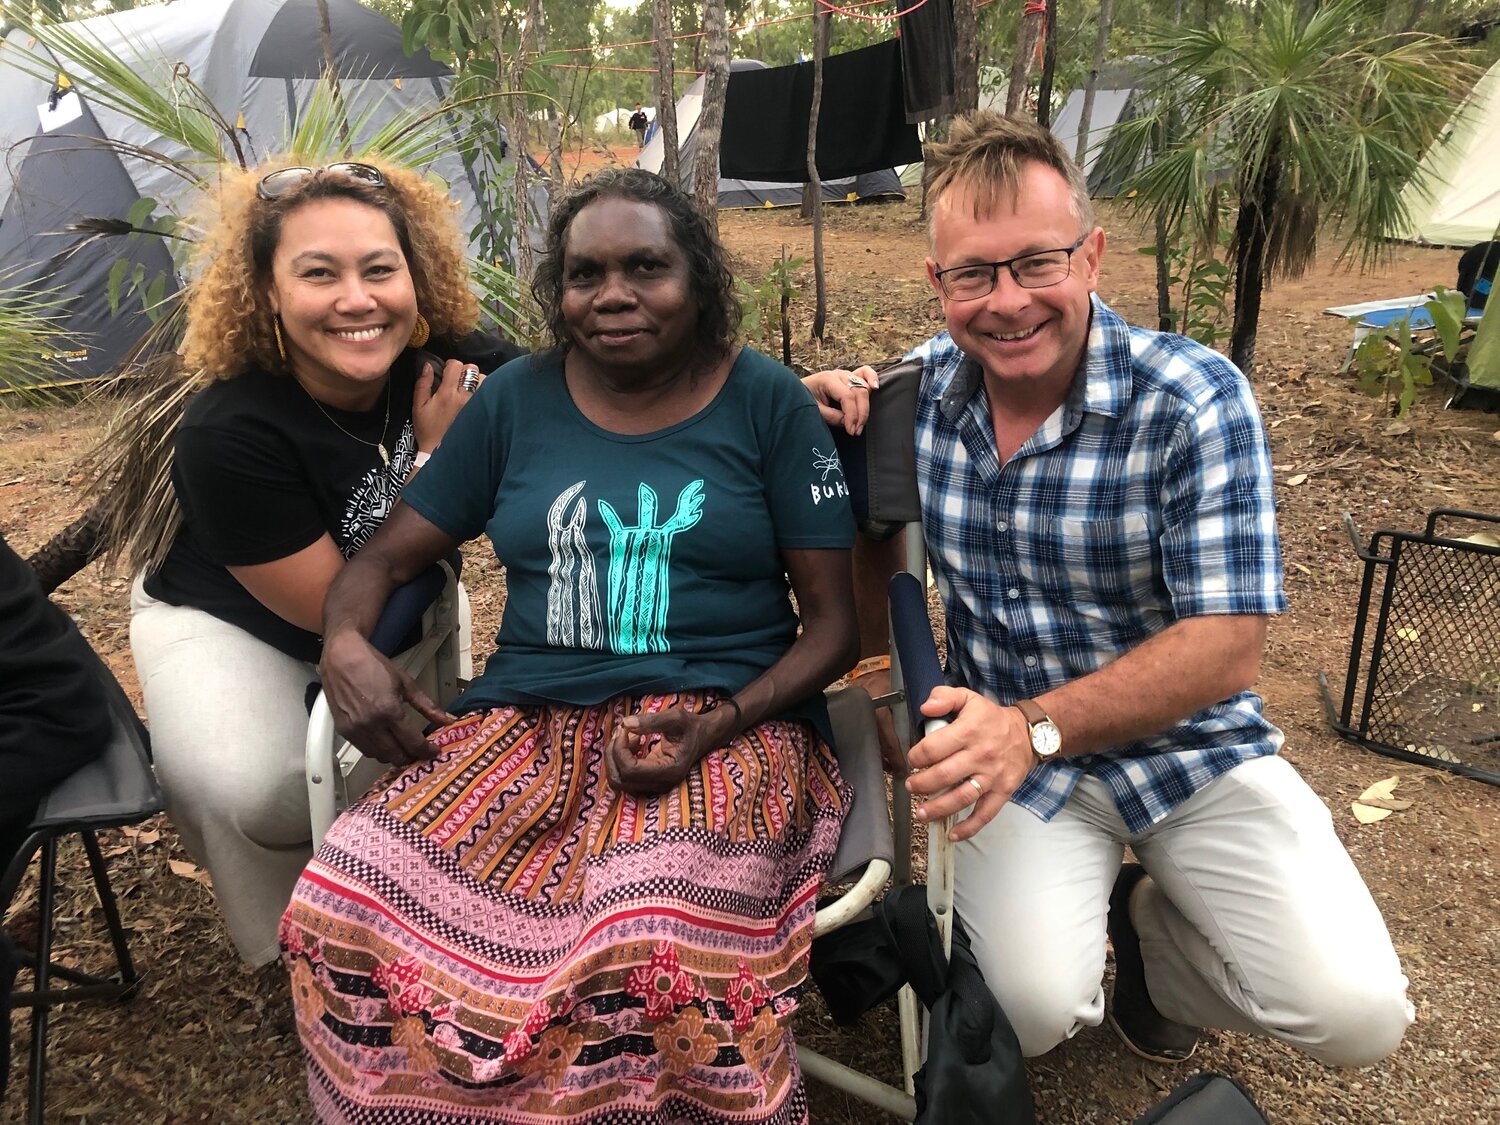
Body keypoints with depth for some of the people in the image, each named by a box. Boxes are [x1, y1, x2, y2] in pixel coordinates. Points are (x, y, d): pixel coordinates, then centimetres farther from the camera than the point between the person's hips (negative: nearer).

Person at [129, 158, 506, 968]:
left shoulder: (439, 369, -20)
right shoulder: (228, 435, -33)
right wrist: (432, 457, -28)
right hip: (227, 624, -4)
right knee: (254, 789, -29)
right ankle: (293, 949, 4)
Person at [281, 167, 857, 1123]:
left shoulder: (769, 402, 3)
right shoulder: (517, 398, 11)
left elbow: (835, 622, 2)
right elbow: (388, 557, 15)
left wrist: (716, 726, -15)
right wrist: (345, 646, -8)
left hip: (732, 724, -2)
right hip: (530, 722, 3)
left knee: (659, 941, -35)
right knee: (349, 907, -24)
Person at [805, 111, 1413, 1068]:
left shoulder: (1195, 401, -18)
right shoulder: (919, 391, -7)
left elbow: (1228, 647, -20)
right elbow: (869, 568, 6)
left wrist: (1037, 725, -32)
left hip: (1188, 743, 0)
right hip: (1012, 743, 1)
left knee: (1358, 1016, -13)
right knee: (1029, 1010, -21)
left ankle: (1149, 925, 16)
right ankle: (1076, 934, 15)